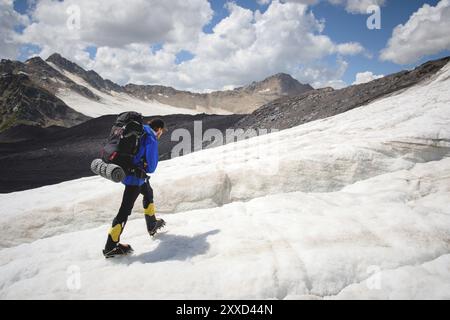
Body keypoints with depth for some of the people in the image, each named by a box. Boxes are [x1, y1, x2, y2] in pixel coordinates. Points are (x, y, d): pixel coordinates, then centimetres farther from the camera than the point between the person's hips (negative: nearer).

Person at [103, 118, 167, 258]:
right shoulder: (152, 140, -15)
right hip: (136, 178, -10)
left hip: (125, 172, 10)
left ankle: (152, 226, 42)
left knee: (148, 193, 28)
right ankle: (110, 247, -1)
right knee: (125, 210, -6)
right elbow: (151, 167, -14)